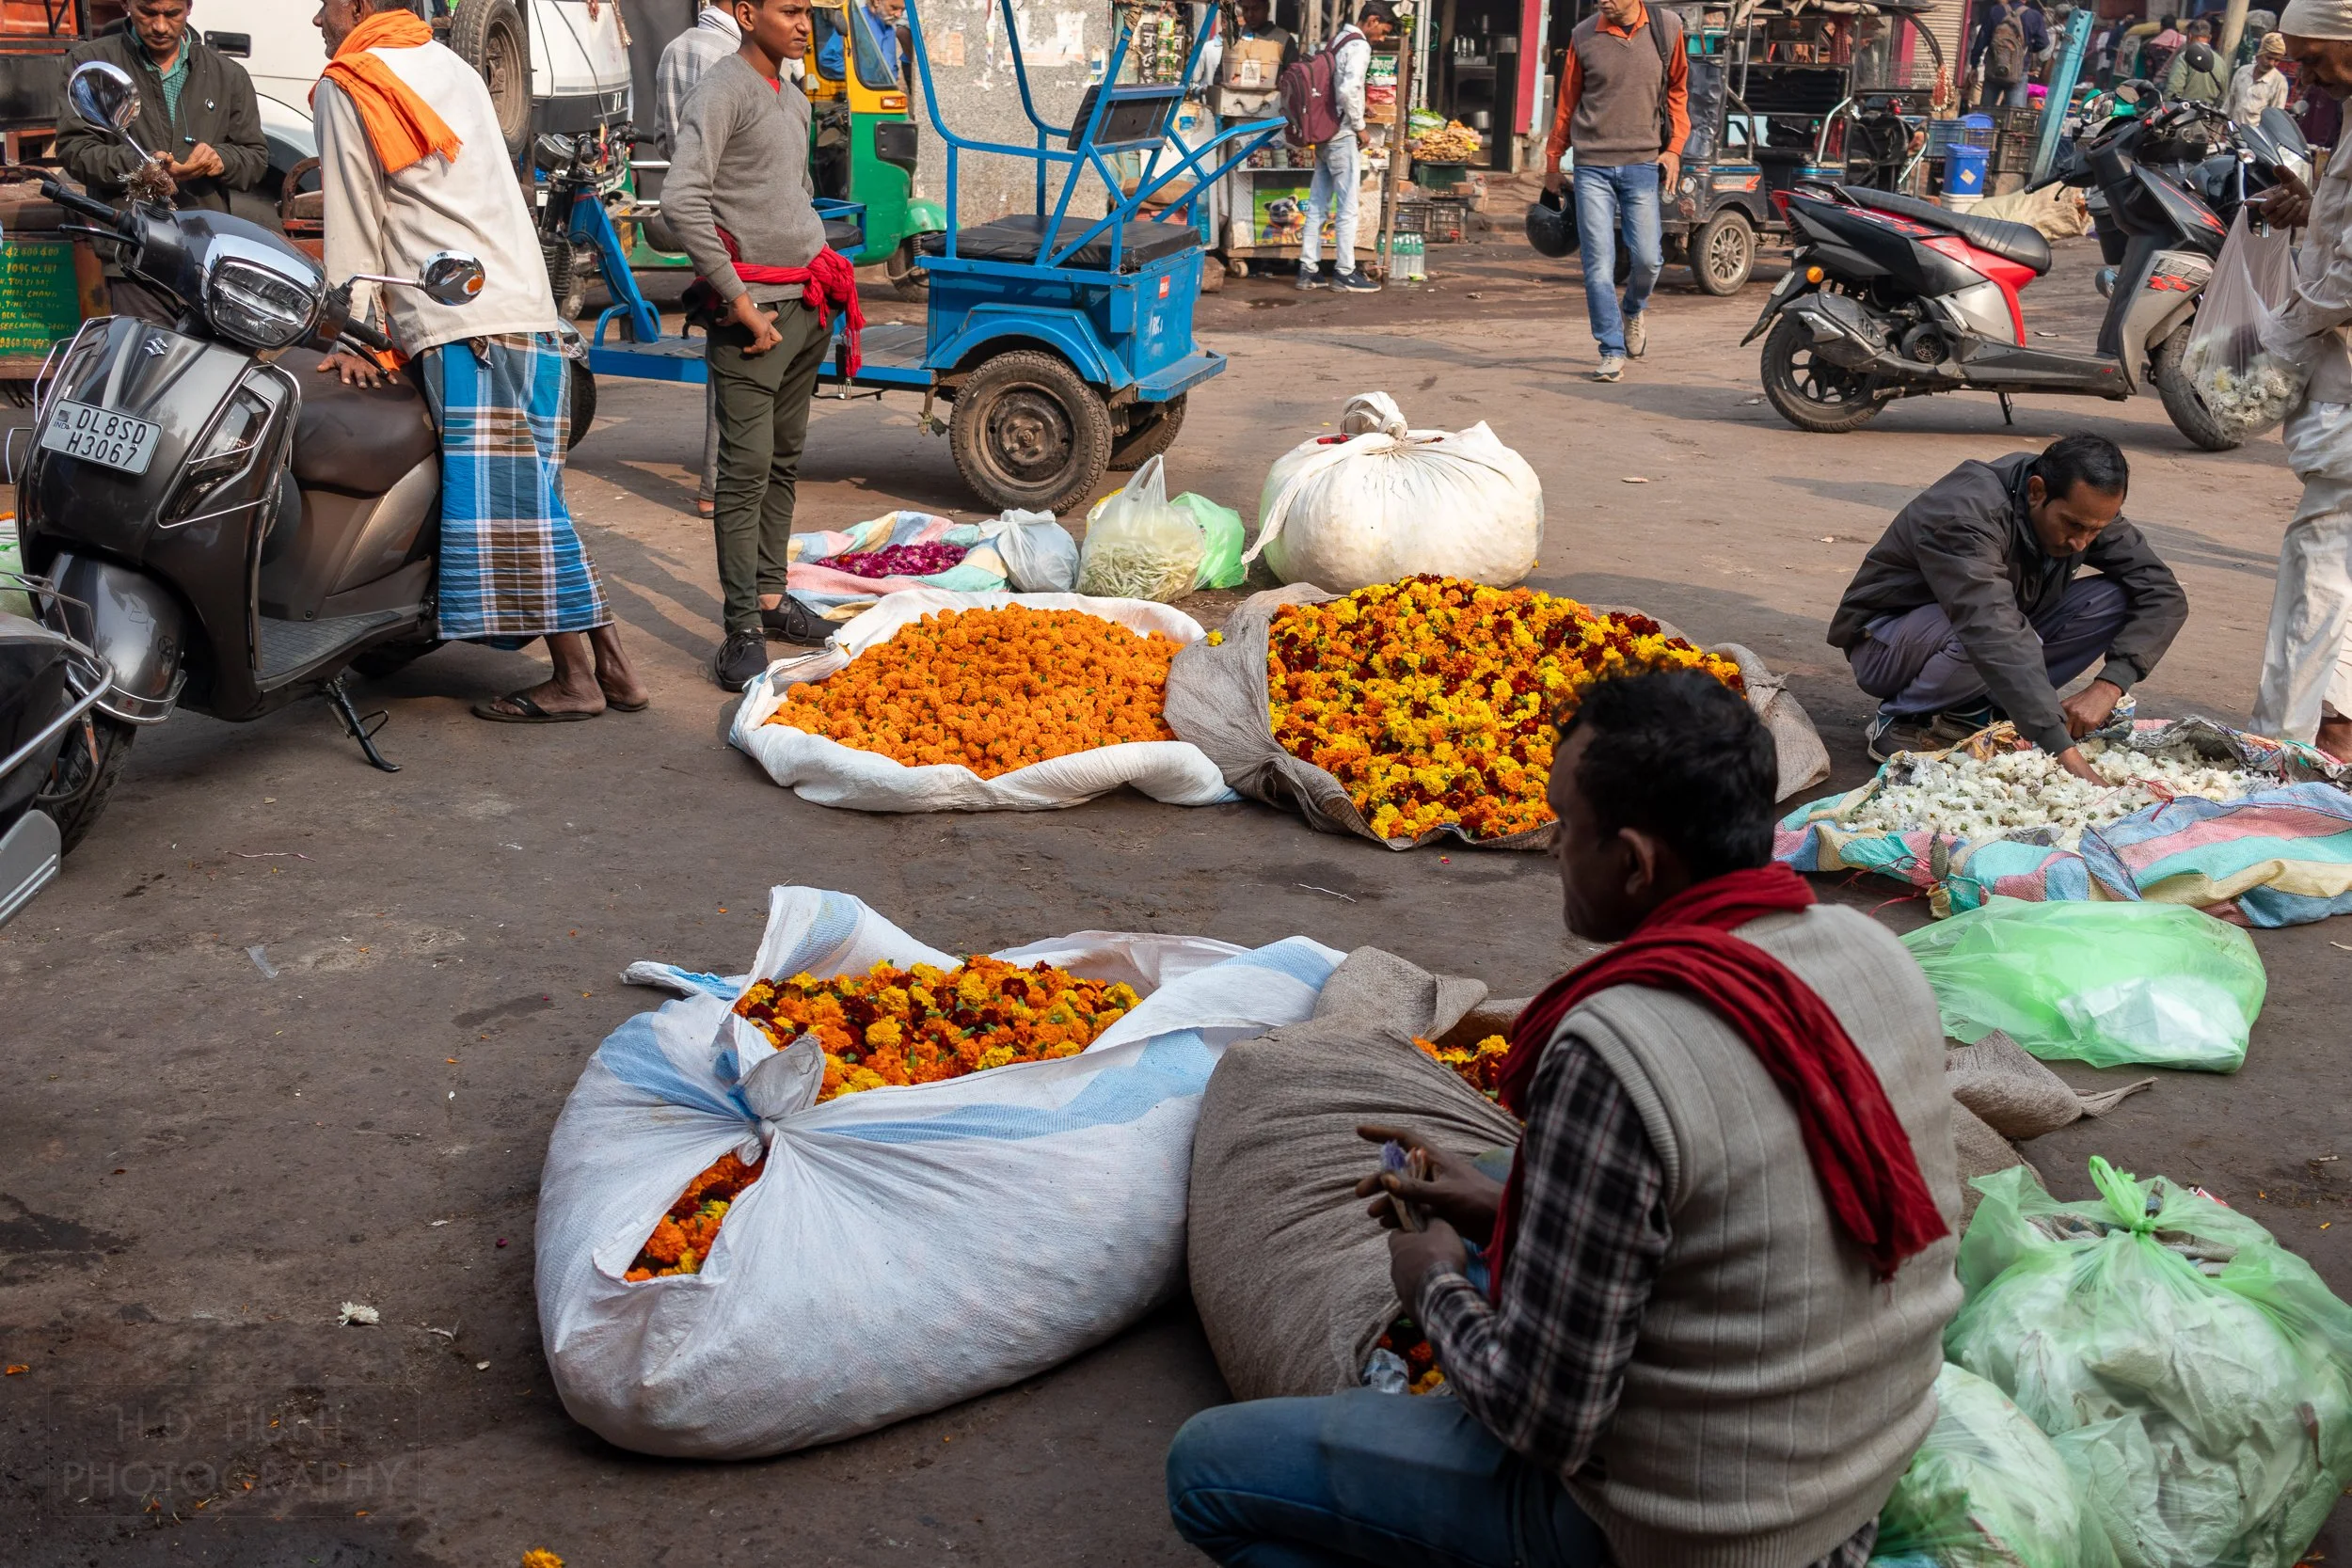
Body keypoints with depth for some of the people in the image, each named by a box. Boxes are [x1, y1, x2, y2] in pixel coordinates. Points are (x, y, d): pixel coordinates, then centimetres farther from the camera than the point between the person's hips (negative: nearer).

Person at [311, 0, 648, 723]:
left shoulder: (347, 86, 0)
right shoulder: (450, 65, 24)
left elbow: (354, 222, -2)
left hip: (465, 330, -9)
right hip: (530, 310, 9)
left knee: (498, 506, -7)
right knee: (527, 502, 9)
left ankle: (575, 677, -7)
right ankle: (610, 664, 7)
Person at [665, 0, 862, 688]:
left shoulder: (794, 100, 17)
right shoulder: (723, 92, -10)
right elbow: (681, 199, -22)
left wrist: (823, 278, 16)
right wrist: (737, 299, -19)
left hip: (805, 306, 9)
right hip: (754, 308, -8)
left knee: (786, 461, 13)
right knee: (747, 467, -8)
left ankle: (772, 596, 23)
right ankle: (743, 631, -6)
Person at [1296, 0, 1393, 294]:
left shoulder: (1335, 42, 15)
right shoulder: (1359, 46, -12)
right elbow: (1348, 90, -25)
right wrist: (1359, 125, -14)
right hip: (1342, 136, -9)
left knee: (1318, 204, 9)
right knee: (1347, 206, -3)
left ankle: (1308, 269, 10)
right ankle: (1345, 273, 0)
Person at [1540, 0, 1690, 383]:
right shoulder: (1584, 35, 1)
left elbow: (1678, 90, 13)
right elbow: (1567, 101, 10)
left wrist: (1674, 148, 5)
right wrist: (1553, 162, 14)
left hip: (1643, 163, 0)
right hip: (1592, 165, 0)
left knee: (1648, 257, -4)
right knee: (1598, 263, -4)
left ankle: (1634, 309, 29)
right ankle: (1612, 351, 5)